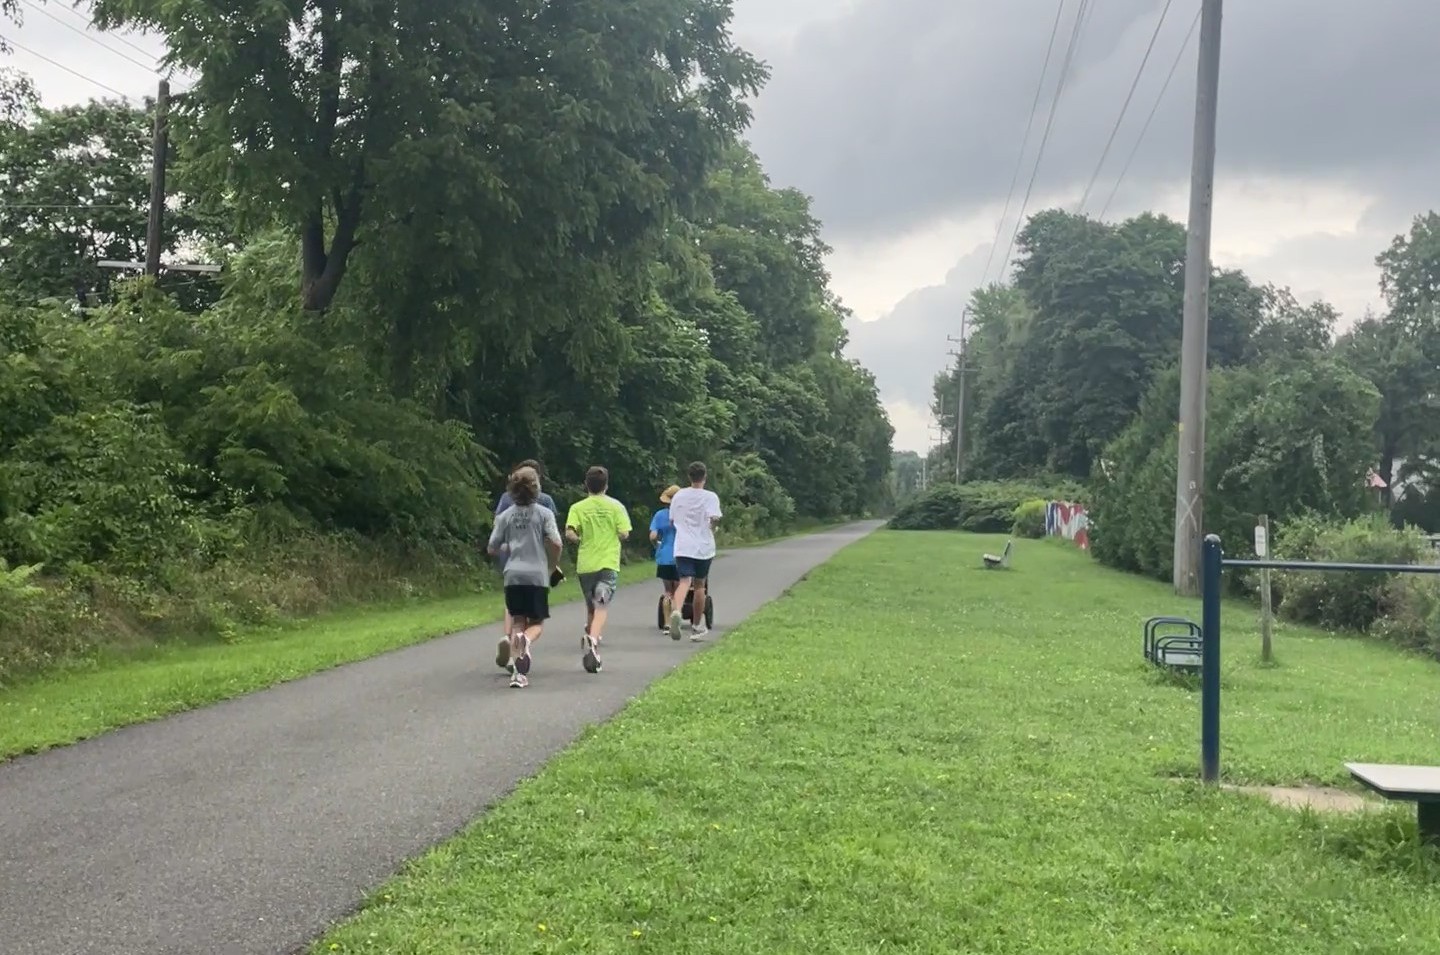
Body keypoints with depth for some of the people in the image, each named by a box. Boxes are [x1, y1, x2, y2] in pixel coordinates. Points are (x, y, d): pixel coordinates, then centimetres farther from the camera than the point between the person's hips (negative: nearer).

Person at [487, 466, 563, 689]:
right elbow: (556, 544, -10)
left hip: (513, 575, 2)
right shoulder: (544, 513, -1)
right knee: (537, 623, 9)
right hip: (537, 575, -2)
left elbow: (492, 549, 7)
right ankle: (526, 641, -28)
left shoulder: (505, 515, 6)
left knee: (518, 621, 11)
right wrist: (552, 567, 8)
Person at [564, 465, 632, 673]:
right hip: (608, 563, -2)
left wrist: (581, 539, 8)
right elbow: (624, 534, -5)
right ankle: (593, 639, -33)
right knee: (601, 607, -10)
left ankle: (591, 638, 24)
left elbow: (569, 532, -12)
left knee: (591, 608, 18)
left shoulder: (578, 508, 0)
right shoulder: (616, 506, 0)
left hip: (585, 564, 2)